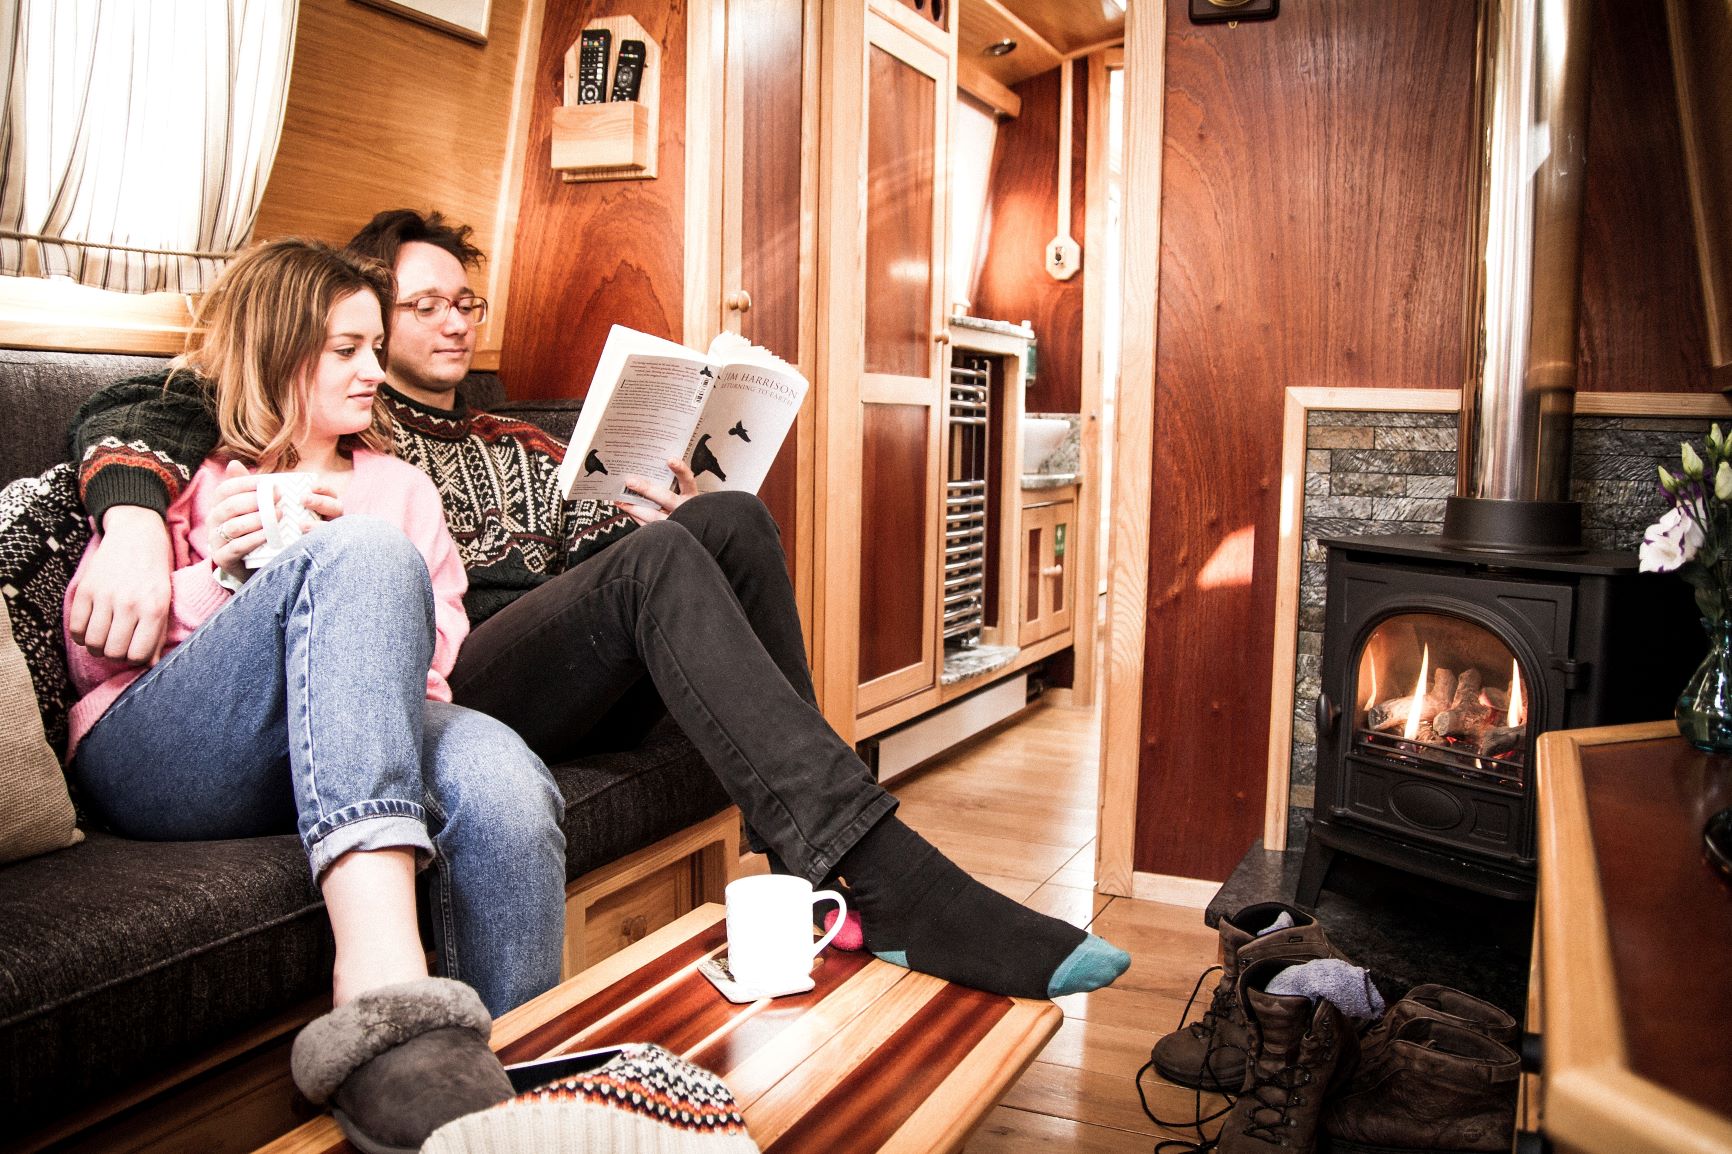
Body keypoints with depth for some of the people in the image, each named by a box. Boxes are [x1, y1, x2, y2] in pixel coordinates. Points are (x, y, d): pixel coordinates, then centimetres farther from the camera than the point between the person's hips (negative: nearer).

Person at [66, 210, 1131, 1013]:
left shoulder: (523, 447, 34)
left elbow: (595, 553, 22)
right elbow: (137, 411, 0)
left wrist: (666, 519, -2)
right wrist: (136, 529, -23)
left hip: (581, 683, 5)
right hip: (453, 677, -5)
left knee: (729, 518, -20)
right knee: (658, 558, -32)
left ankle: (815, 865, -25)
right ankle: (896, 884, -44)